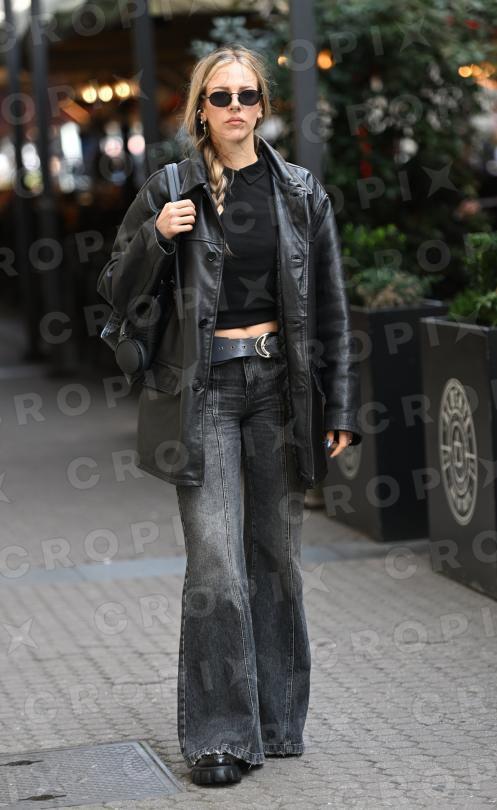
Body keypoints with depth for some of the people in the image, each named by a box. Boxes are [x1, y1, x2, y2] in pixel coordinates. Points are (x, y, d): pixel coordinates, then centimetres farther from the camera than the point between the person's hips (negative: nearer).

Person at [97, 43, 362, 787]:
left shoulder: (301, 192, 5)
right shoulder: (169, 191, 0)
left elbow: (330, 307, 7)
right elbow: (116, 292, 4)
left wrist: (340, 409, 3)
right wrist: (155, 238, -15)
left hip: (279, 384, 2)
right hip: (203, 387, -2)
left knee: (277, 554, 8)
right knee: (215, 561, -8)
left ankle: (278, 719, 20)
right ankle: (219, 733, 1)